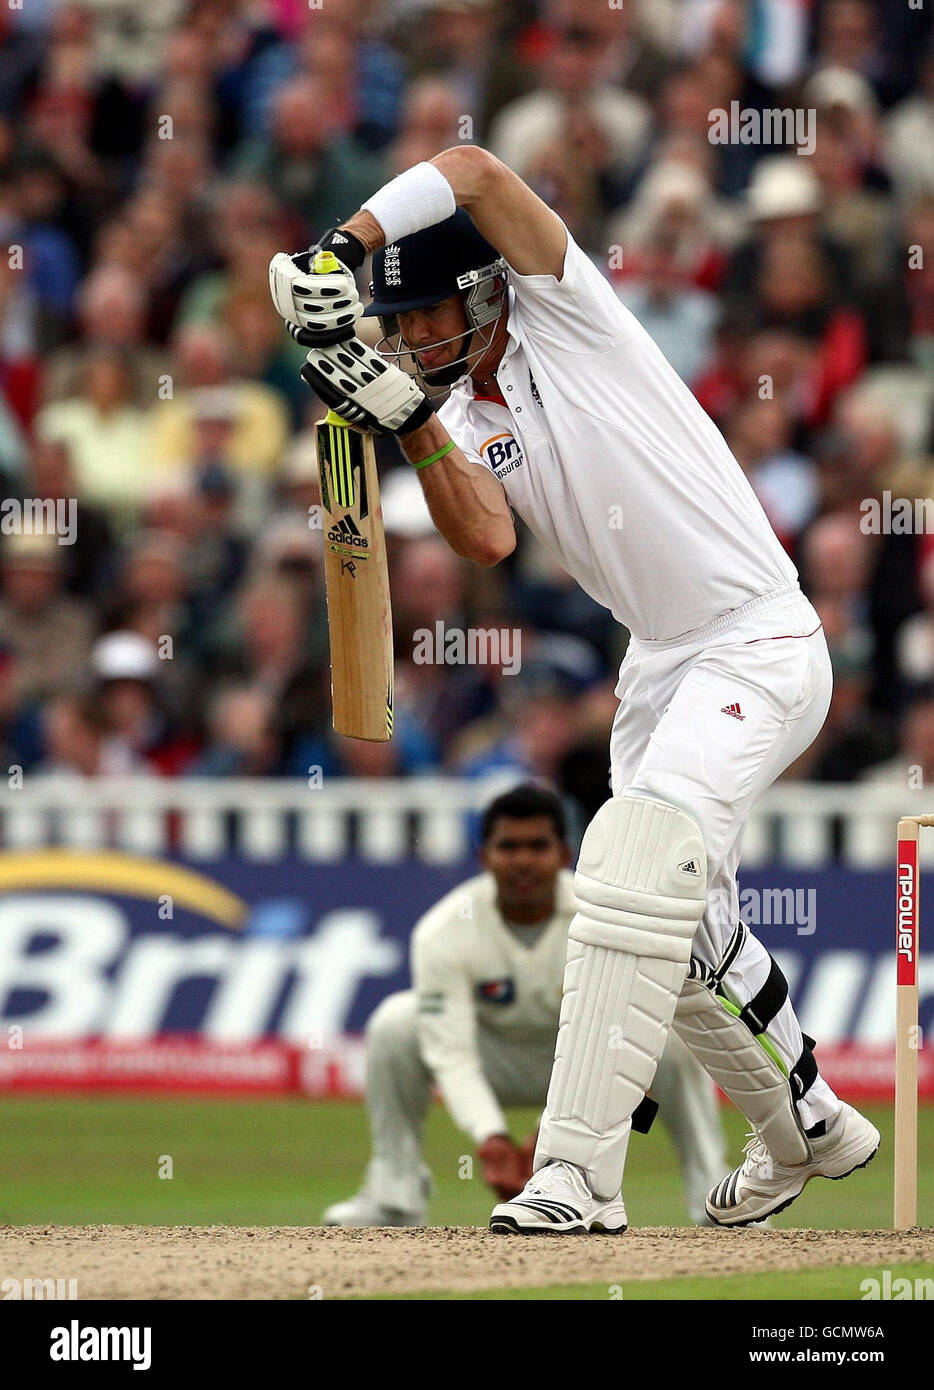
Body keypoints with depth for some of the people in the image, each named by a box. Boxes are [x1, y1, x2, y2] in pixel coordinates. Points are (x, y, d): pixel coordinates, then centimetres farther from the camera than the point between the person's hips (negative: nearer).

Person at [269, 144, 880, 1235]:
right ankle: (806, 1131, 38)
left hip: (760, 644, -9)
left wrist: (336, 248, -27)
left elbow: (473, 173, -25)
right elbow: (487, 537, -13)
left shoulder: (563, 310, -9)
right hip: (659, 660, 9)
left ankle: (579, 1166, -29)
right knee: (679, 926, 16)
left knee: (636, 859, -25)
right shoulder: (466, 416, 8)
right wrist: (409, 420, -23)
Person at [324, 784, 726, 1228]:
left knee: (674, 1031, -30)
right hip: (498, 1060, 0)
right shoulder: (444, 932, -25)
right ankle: (394, 1196, -15)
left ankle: (711, 1196, -17)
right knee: (396, 1023, -27)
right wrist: (491, 1137, -45)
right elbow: (451, 1054, -28)